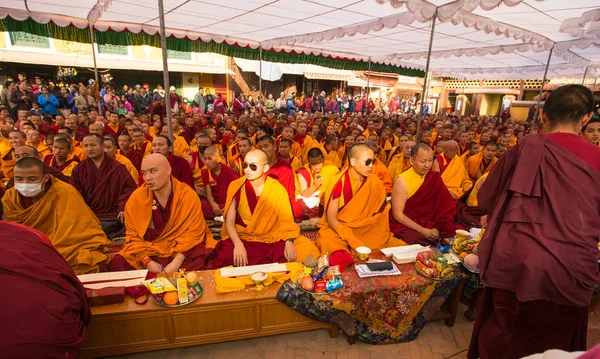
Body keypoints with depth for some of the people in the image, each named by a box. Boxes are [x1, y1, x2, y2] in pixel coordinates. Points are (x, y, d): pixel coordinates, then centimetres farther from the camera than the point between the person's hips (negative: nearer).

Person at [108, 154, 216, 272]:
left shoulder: (189, 196, -11)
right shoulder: (135, 199, -5)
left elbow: (192, 233, -11)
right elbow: (134, 237, -2)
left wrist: (176, 262, -23)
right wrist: (147, 261, -18)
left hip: (183, 251, -2)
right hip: (149, 251, 2)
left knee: (201, 261, -30)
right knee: (117, 264, -21)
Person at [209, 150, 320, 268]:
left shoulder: (277, 188, -4)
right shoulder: (236, 187, -4)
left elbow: (286, 220, -2)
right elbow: (229, 221, -6)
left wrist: (289, 242, -20)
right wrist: (238, 244, -23)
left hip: (273, 240, 1)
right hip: (243, 239, 0)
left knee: (307, 248, -20)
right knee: (227, 257, -32)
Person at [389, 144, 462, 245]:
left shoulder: (434, 179, 2)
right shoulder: (402, 181, -12)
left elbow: (445, 207, 2)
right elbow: (397, 214, -14)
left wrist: (437, 228, -14)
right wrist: (422, 230, -20)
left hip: (429, 226, 5)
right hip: (405, 226, -4)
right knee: (418, 240, -33)